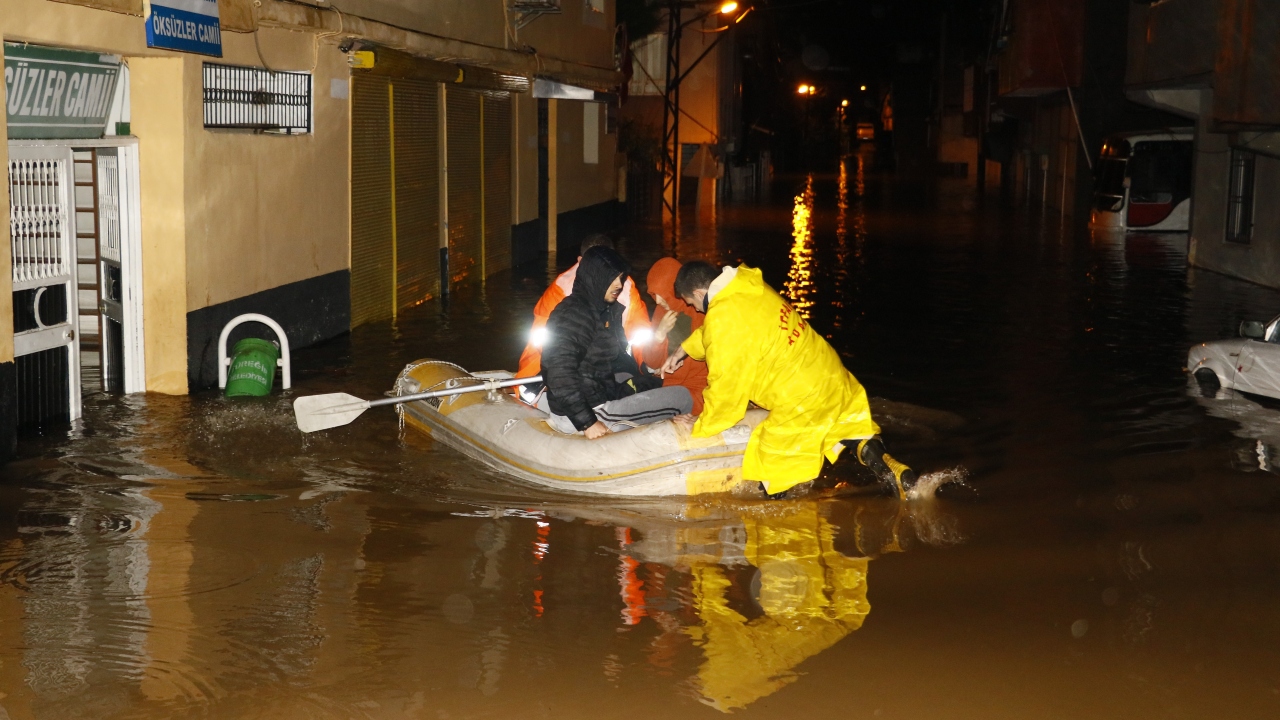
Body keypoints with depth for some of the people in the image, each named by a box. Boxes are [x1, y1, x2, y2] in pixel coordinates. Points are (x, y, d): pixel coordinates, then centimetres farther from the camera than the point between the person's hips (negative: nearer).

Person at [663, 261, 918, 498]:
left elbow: (725, 386, -13)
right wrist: (683, 350, 30)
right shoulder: (748, 286, 4)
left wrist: (701, 426, 2)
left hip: (803, 404, -8)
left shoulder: (723, 323, -22)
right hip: (834, 377, 8)